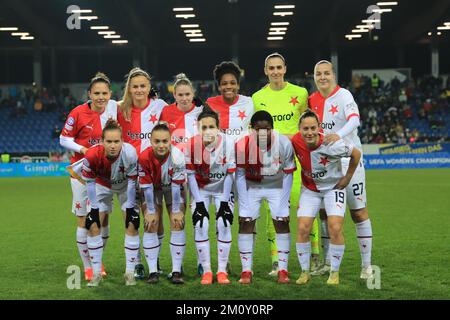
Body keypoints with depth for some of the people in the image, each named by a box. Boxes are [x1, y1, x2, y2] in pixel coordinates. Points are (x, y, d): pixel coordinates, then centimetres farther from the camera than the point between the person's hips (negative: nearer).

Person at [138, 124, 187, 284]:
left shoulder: (177, 156, -33)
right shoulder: (144, 158, -31)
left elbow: (176, 185, -25)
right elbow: (147, 186, -21)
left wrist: (177, 211, -18)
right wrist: (150, 211, -15)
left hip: (173, 188, 0)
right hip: (153, 188, 1)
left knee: (178, 225, -8)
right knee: (151, 226, -6)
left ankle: (176, 271, -5)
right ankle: (153, 271, -1)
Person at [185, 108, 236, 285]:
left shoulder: (227, 142, -25)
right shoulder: (192, 144, -22)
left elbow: (229, 174, -16)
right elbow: (190, 175, -12)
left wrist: (224, 202, -15)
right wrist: (199, 203, -14)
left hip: (223, 188, -1)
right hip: (200, 189, 1)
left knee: (224, 224, -10)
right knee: (200, 225, -9)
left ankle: (222, 270, 2)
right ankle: (206, 270, 3)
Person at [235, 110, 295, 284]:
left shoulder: (284, 144, -25)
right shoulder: (242, 146, -27)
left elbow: (288, 174, -12)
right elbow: (240, 175, -14)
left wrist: (284, 203, -12)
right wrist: (244, 205, -14)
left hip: (277, 185, 0)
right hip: (251, 185, 0)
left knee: (282, 223, -6)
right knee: (245, 223, -7)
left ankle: (283, 270, 4)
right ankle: (246, 271, 1)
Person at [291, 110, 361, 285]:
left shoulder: (331, 145, -30)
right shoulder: (296, 142, -21)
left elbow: (356, 153, -14)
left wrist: (347, 177, -5)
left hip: (333, 187, -3)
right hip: (309, 189, 3)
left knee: (335, 229, -16)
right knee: (302, 228, -9)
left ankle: (334, 273, 2)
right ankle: (304, 272, 8)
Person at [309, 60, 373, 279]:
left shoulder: (344, 96, -10)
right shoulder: (312, 100, 8)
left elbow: (354, 120, -28)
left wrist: (338, 135, -45)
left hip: (348, 160, -6)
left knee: (359, 212, -3)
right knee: (324, 213, 9)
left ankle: (366, 265, 4)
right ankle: (328, 263, 20)